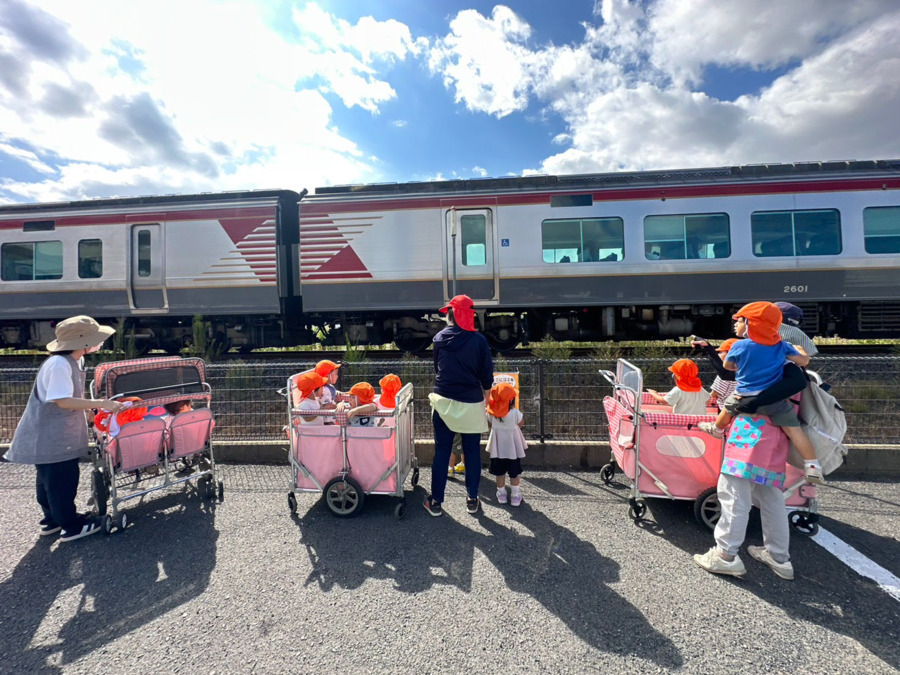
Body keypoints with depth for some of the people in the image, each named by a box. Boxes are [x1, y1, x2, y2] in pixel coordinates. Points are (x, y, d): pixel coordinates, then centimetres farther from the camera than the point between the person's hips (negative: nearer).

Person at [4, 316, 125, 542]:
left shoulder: (75, 361, 4)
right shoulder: (59, 364, -26)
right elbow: (63, 401, -30)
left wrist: (99, 405, 4)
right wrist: (100, 404, -29)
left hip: (59, 434, 10)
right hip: (50, 436, -10)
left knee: (50, 479, 21)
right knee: (61, 480, 1)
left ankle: (53, 519, 36)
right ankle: (71, 526, 14)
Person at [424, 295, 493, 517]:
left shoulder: (439, 339, 0)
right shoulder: (478, 340, -8)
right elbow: (487, 374, -4)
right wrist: (486, 398, 11)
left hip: (444, 401, 2)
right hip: (471, 404, -1)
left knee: (441, 452, 9)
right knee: (472, 453, 12)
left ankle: (436, 501, 17)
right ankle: (472, 500, 23)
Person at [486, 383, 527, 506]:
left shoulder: (491, 412, -15)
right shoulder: (515, 412, -22)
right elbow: (521, 423, -5)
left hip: (498, 448, 2)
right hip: (513, 447, -2)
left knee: (499, 471, 16)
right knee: (514, 472, 13)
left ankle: (501, 494, 28)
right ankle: (515, 496, 22)